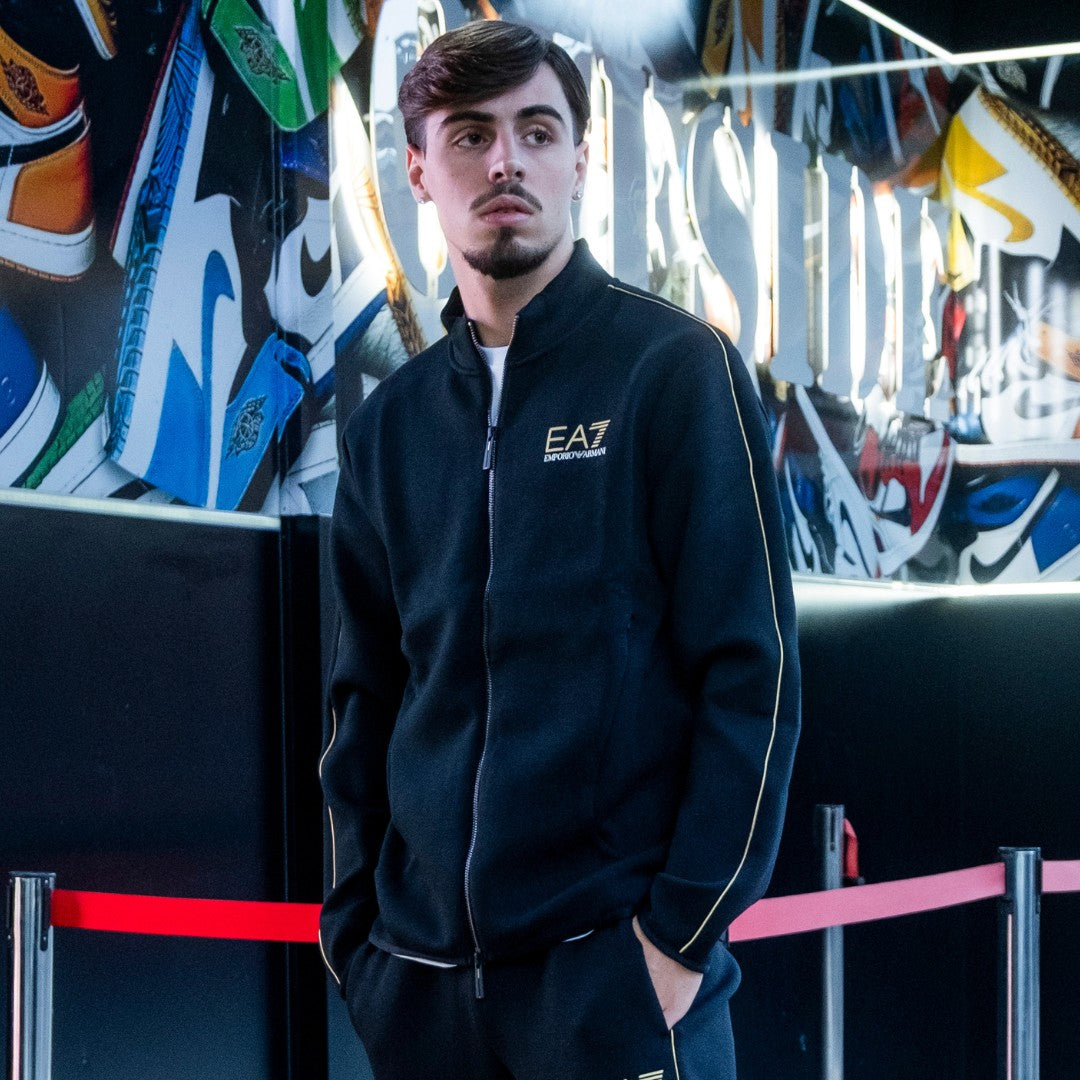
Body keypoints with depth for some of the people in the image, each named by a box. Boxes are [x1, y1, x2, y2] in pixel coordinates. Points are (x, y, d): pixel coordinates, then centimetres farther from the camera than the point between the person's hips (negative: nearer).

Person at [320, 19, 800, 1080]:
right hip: (419, 974, 4)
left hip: (615, 966, -4)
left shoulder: (675, 367, -4)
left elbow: (752, 673, -8)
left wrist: (682, 933, -13)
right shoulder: (390, 423, 10)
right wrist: (357, 928, 6)